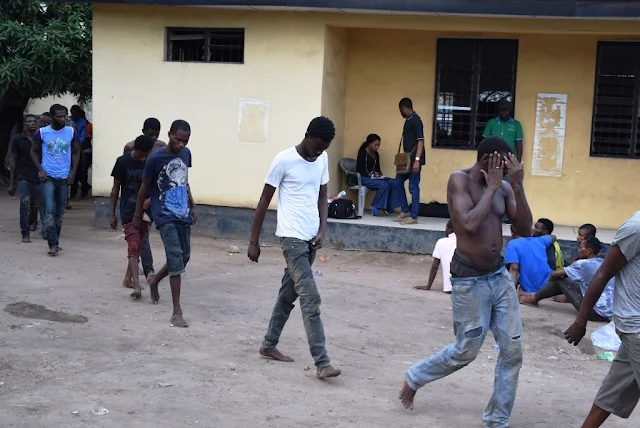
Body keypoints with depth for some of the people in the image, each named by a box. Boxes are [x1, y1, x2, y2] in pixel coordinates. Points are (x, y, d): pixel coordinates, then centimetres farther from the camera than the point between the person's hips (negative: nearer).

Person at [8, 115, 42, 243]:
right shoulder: (18, 140, 1)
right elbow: (13, 160, 5)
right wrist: (11, 183, 4)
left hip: (38, 178, 2)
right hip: (23, 177, -2)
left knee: (36, 205, 10)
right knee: (25, 201, -20)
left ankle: (33, 221, 45)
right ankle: (25, 234, -15)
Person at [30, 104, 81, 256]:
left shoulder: (72, 132, 1)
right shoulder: (42, 132, -3)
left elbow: (76, 153, 9)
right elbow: (34, 152, 8)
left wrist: (73, 172, -2)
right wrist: (40, 169, -5)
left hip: (64, 178, 2)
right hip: (48, 177, -2)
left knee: (60, 212, 9)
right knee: (49, 211, -12)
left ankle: (55, 242, 21)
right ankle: (53, 244, -12)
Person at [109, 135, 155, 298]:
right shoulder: (123, 162, -7)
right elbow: (116, 188, 0)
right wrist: (112, 214, 0)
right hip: (128, 212, -3)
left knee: (138, 247, 12)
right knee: (133, 247, -12)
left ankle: (128, 279, 27)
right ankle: (137, 286, -20)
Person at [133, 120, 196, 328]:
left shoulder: (186, 154, 4)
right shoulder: (156, 158, -13)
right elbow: (144, 188, -3)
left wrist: (192, 206, 18)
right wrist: (137, 215, 3)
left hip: (183, 215, 7)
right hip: (165, 216, -7)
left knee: (184, 257, 13)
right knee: (175, 256, -15)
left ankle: (154, 281, 42)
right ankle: (177, 312, -13)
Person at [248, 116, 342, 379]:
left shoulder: (323, 160, 7)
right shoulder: (284, 160, -12)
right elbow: (264, 201, -6)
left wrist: (322, 231, 0)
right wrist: (254, 241, -4)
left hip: (311, 237, 7)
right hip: (292, 237, -7)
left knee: (288, 293, 15)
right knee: (310, 297, -13)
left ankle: (269, 345, 29)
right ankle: (322, 363, -13)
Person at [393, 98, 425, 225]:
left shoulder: (415, 120, -13)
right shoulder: (408, 120, 15)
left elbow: (420, 141, -20)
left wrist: (417, 160, -26)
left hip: (414, 159, -10)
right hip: (407, 159, 10)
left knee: (413, 187, -5)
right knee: (398, 182, 13)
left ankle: (413, 217, -1)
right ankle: (405, 211, 20)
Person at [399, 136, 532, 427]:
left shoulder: (503, 187, 5)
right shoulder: (460, 180, -12)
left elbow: (525, 230, -2)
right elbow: (469, 224, -25)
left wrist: (517, 186, -11)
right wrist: (491, 187, -17)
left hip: (500, 275, 6)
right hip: (470, 280, -6)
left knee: (513, 351, 5)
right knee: (466, 351, 4)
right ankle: (414, 378, 30)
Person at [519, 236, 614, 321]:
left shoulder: (583, 264, -8)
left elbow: (555, 274, 2)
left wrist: (551, 279, 25)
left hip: (596, 312, -7)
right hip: (610, 312, 8)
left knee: (560, 280, 5)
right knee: (567, 281, 18)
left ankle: (534, 298, 23)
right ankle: (536, 296, 33)